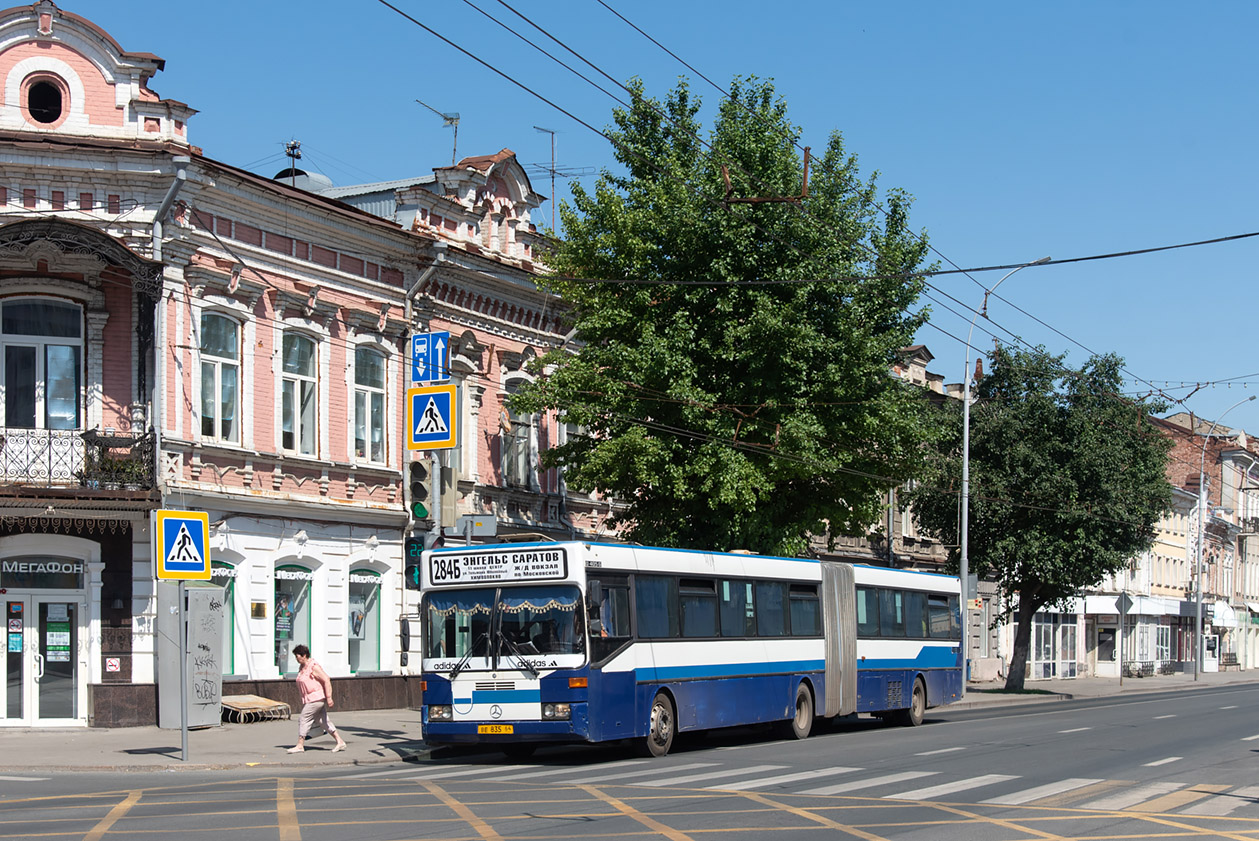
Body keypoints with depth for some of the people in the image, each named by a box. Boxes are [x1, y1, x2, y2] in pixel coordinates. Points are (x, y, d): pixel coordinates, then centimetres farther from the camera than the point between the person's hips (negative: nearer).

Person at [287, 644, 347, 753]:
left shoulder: (314, 667, -15)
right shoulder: (302, 668, 13)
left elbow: (327, 680, -19)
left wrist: (329, 697, -22)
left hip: (316, 698, -10)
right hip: (310, 699, 10)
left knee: (303, 720, -6)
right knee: (323, 721, 8)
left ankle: (300, 745, 2)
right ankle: (340, 742, 10)